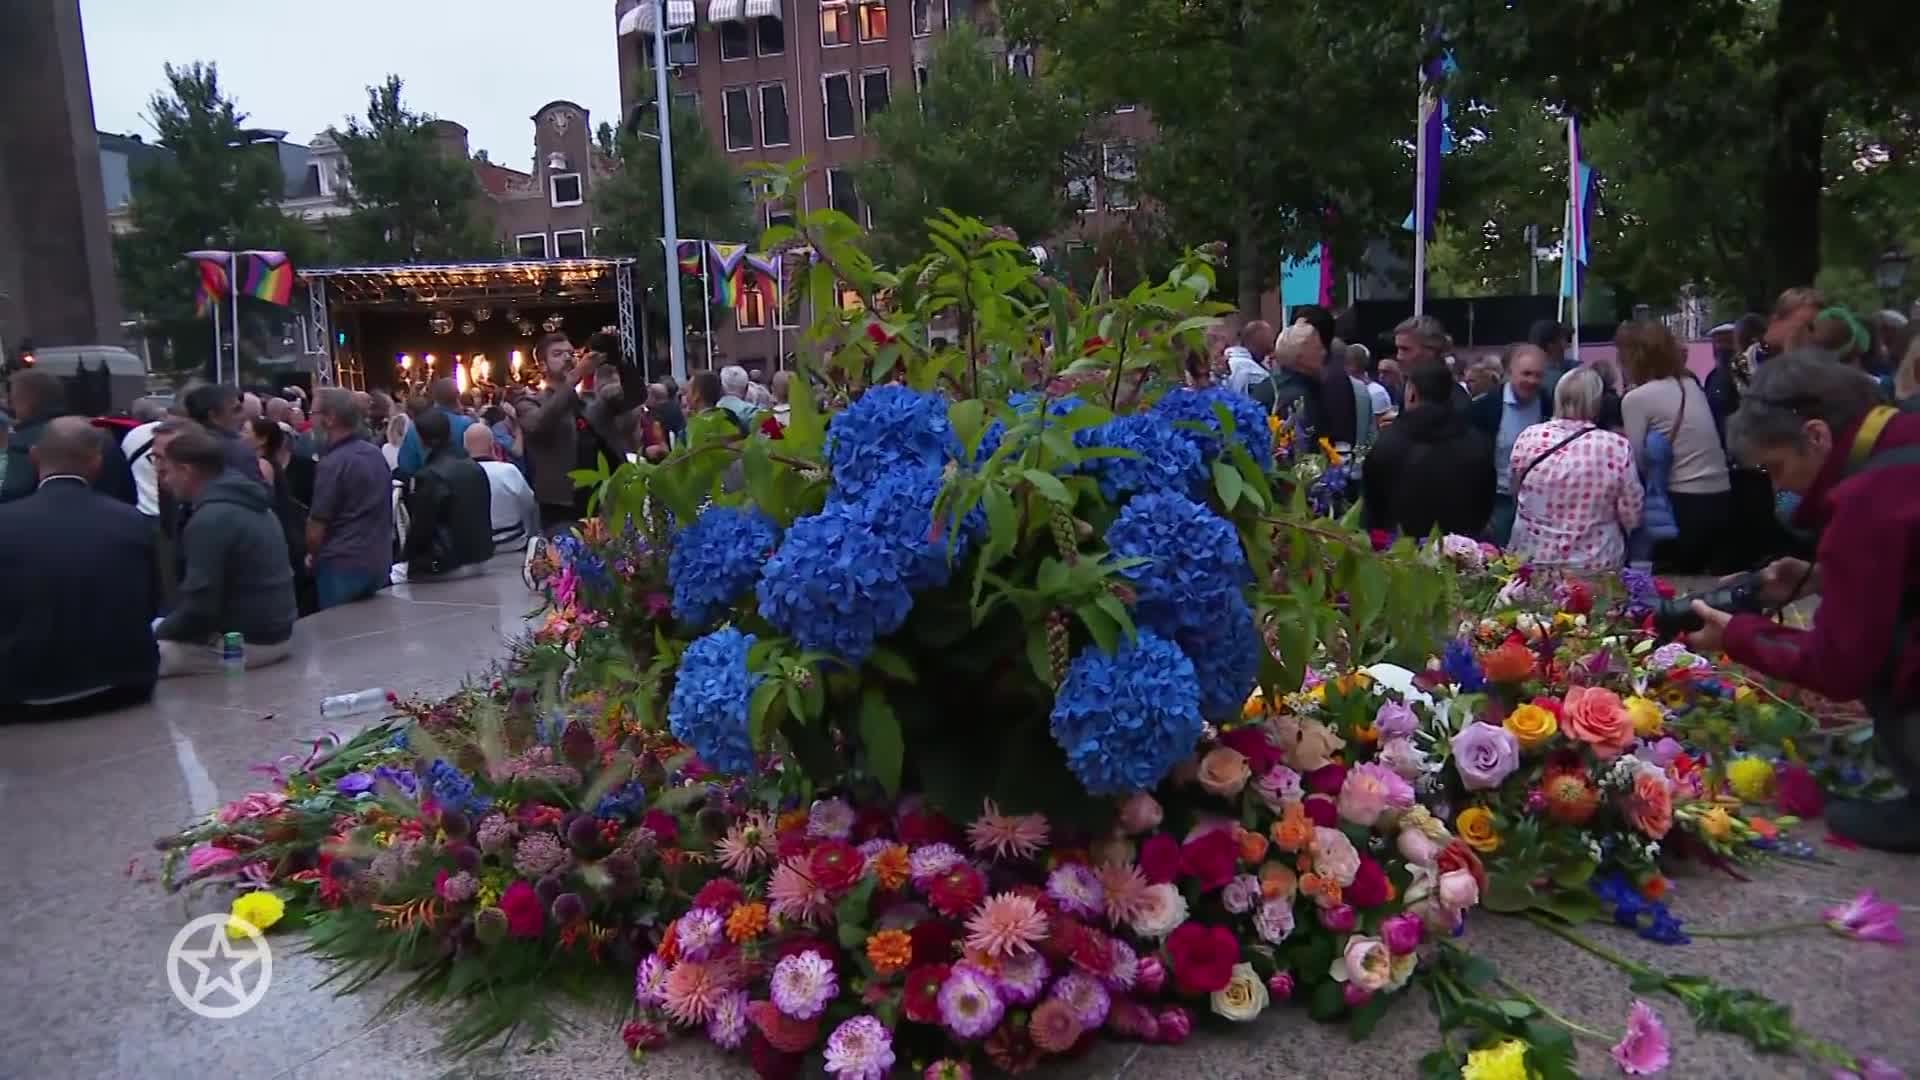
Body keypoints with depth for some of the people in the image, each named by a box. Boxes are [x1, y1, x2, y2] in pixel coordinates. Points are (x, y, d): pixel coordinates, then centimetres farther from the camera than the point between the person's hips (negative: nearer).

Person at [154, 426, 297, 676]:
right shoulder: (245, 501, 11)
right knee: (159, 628, 23)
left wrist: (156, 634, -5)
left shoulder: (210, 519, -20)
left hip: (246, 642, -10)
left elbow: (199, 606, -21)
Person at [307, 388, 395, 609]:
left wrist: (313, 556, 8)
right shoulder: (377, 455, 9)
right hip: (379, 562, 7)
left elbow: (316, 530, -12)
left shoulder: (332, 463, -15)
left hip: (343, 566, -7)